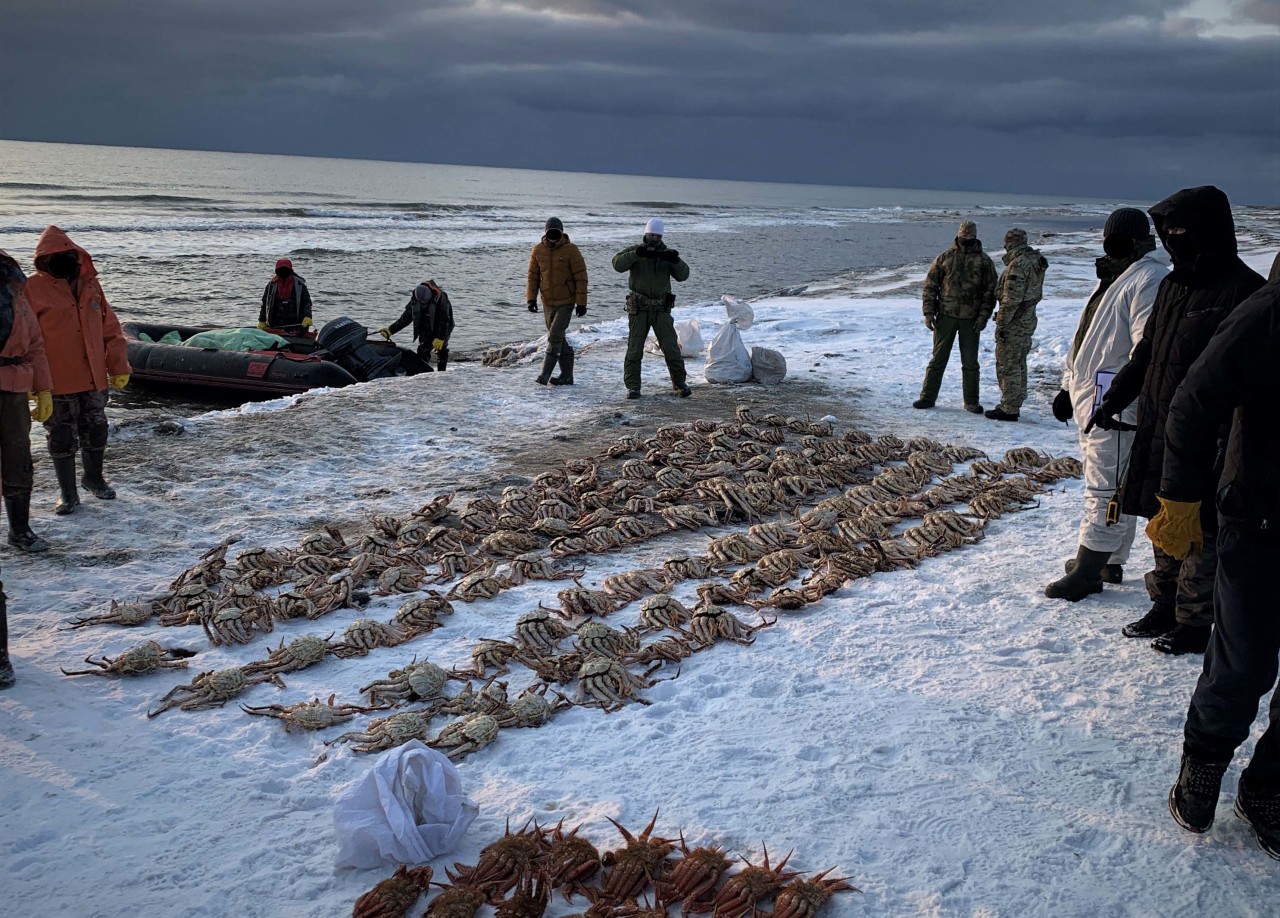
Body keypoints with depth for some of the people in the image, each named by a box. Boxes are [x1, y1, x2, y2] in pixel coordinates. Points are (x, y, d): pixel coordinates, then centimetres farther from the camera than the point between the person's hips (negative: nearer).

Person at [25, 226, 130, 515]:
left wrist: (119, 367, 7)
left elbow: (110, 330, 11)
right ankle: (68, 494, 18)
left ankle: (94, 478, 38)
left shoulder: (90, 285, 6)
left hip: (94, 379, 4)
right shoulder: (33, 288, -7)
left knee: (95, 432, 15)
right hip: (57, 383, -4)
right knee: (62, 439, 5)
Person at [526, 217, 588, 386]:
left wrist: (581, 302, -12)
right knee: (558, 339, 9)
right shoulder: (538, 250, 2)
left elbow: (581, 277, -9)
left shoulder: (570, 250, -10)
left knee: (555, 337, -12)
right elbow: (533, 276, 7)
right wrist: (531, 298, -4)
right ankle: (566, 376, 17)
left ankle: (545, 374, -8)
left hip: (566, 302, -5)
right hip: (548, 302, 5)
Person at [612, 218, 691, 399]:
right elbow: (617, 264, -18)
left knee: (671, 348, 1)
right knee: (634, 349, -1)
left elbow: (683, 275, -6)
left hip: (661, 309, 1)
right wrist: (636, 254, -33)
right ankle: (633, 386, 6)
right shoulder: (635, 251, 0)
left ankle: (680, 383, 14)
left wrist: (676, 261, -26)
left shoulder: (666, 254, 5)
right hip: (639, 308, -1)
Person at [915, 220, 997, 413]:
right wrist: (929, 312, -4)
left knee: (970, 362, 6)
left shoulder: (984, 261, 3)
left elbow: (990, 290, 2)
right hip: (946, 316, 0)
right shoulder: (945, 258, 4)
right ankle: (927, 397, 13)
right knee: (938, 359, 5)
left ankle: (971, 401, 15)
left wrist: (983, 316, -7)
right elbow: (930, 285, 4)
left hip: (971, 319, 0)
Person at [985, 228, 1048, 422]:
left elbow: (1011, 298, -23)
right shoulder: (1036, 261, 10)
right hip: (1028, 321, 10)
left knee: (1007, 366, -3)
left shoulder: (1018, 264, -20)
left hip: (1014, 324, -10)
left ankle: (1008, 409, 0)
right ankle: (1015, 404, 26)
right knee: (1019, 364, 17)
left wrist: (1002, 323, -19)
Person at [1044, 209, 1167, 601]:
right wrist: (1069, 386, 21)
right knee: (1114, 488, 18)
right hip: (1092, 402, 11)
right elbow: (1087, 340, 24)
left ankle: (1087, 574, 0)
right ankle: (1109, 563, 28)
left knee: (1106, 491, -5)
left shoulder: (1148, 279, -14)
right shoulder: (1116, 277, 19)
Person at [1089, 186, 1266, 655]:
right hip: (1157, 432, 8)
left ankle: (1195, 621, 13)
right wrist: (1113, 401, 21)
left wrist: (1224, 434, -20)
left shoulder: (1242, 290, -12)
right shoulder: (1174, 284, 13)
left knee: (1200, 529, 2)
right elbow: (1146, 353, 21)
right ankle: (1165, 607, 28)